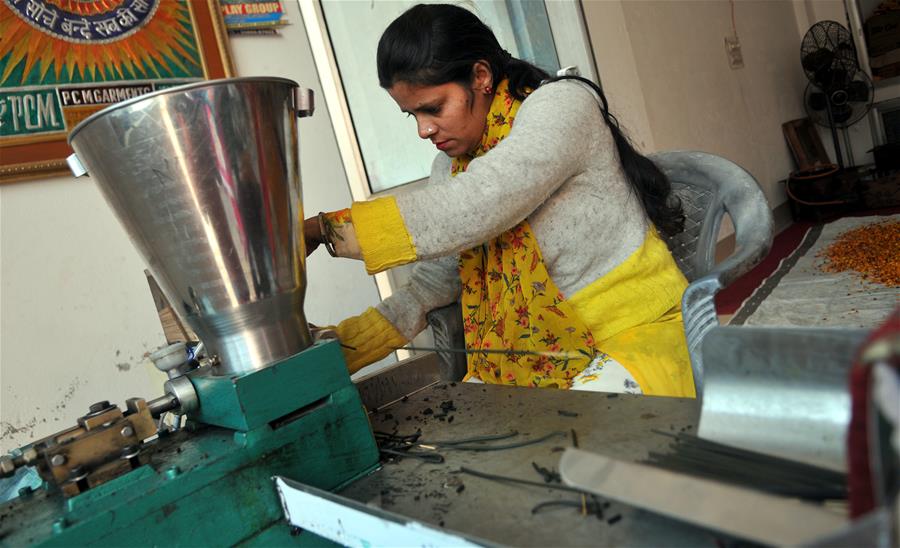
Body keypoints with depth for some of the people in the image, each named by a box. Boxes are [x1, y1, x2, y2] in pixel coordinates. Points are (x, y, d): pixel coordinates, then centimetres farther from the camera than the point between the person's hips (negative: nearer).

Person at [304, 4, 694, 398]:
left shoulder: (560, 104, -15)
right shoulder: (451, 166, 5)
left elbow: (466, 212, -29)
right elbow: (427, 289, 7)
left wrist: (320, 229, -25)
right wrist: (333, 352, -4)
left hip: (641, 334, -5)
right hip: (539, 357, 6)